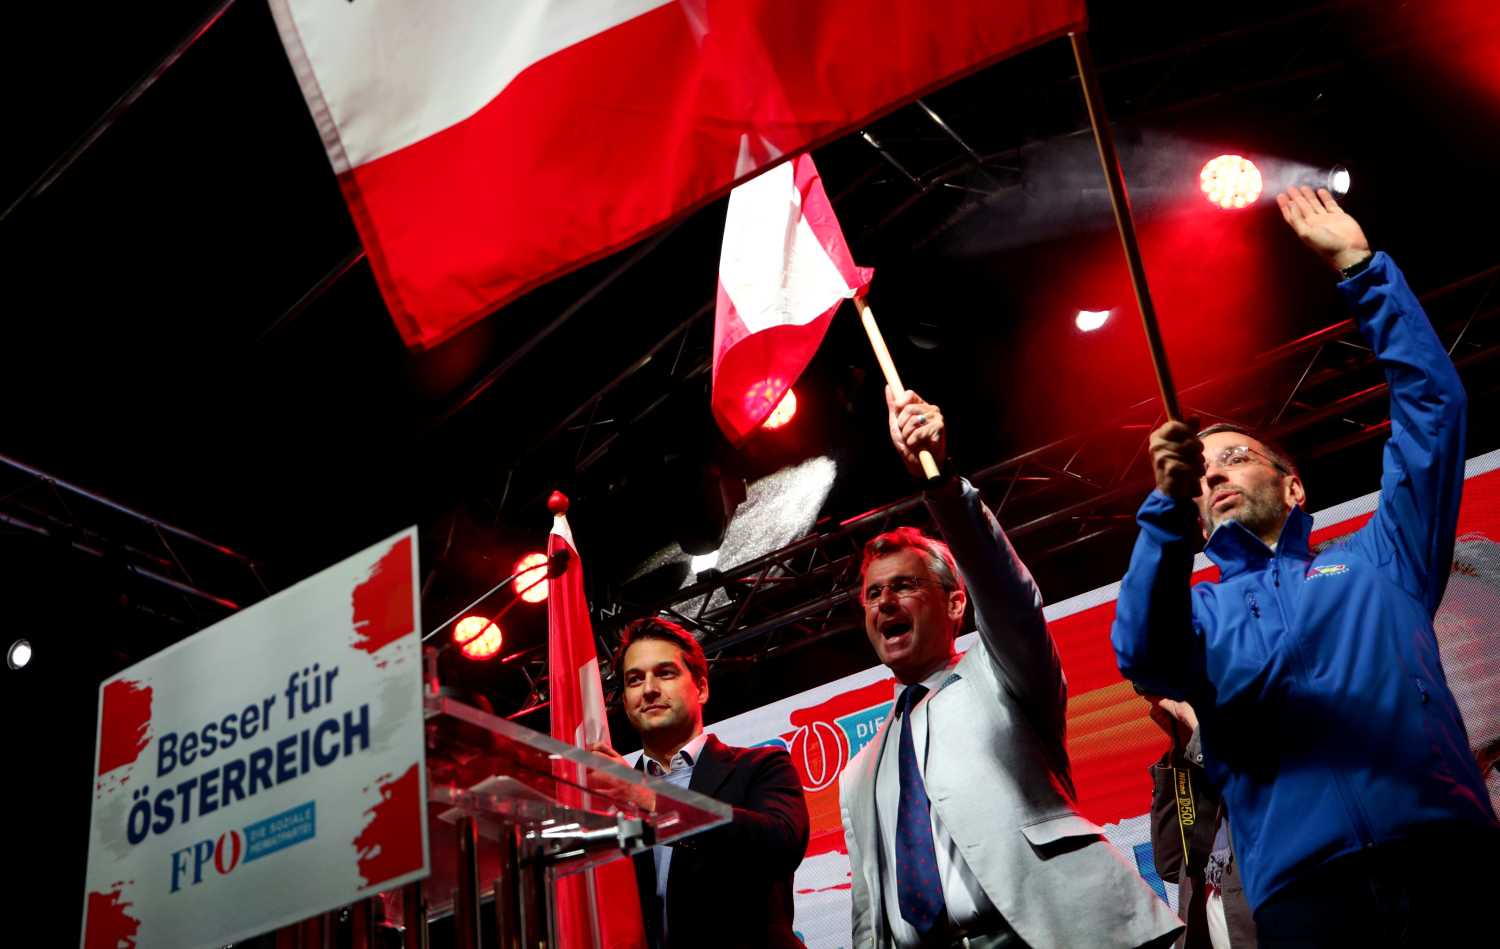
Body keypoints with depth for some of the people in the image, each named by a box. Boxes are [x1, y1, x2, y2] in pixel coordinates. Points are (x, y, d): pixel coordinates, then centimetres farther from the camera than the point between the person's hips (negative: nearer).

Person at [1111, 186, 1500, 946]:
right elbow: (1141, 656, -3)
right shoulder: (1195, 613, 22)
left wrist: (1357, 266, 19)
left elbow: (1431, 401, 20)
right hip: (1305, 885, 0)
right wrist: (1169, 509, -16)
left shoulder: (1376, 563, 24)